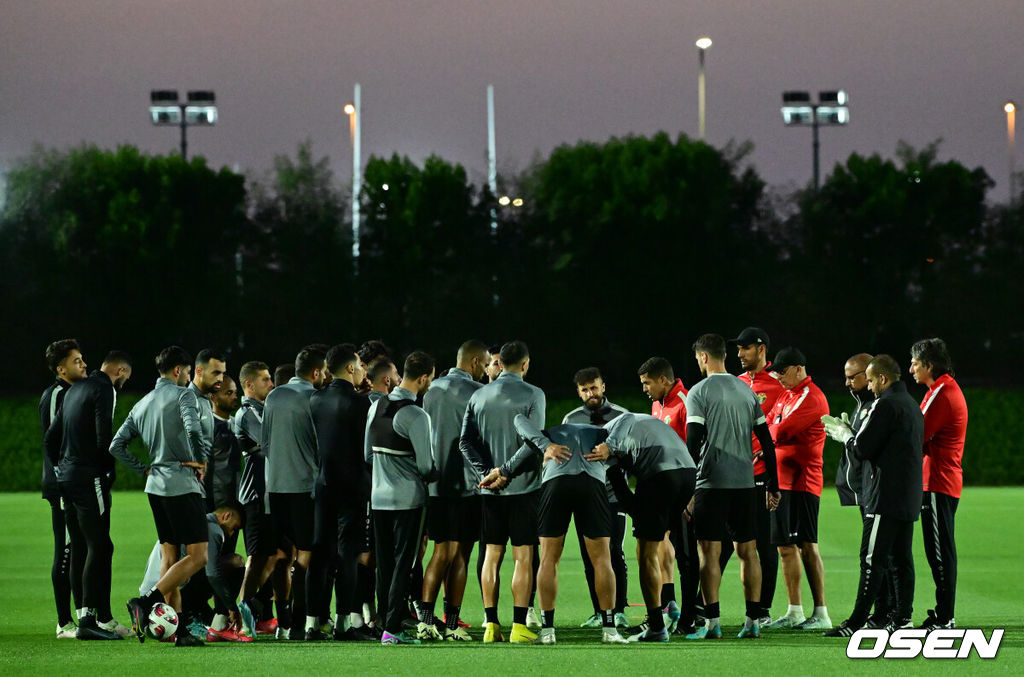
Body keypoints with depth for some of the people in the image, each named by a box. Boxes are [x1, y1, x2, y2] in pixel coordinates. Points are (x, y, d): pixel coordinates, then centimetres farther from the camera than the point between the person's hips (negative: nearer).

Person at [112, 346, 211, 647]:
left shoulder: (142, 405, 16)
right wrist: (201, 461, -7)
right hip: (182, 484, -8)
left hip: (156, 486, 8)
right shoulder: (183, 395, -5)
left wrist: (144, 469, 16)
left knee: (170, 555, 10)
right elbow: (193, 429, -23)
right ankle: (146, 602, -21)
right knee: (197, 555, -8)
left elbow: (116, 446, 14)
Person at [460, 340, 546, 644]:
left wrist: (485, 472, 1)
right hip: (524, 486, -4)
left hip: (491, 488, 4)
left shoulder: (479, 396, 7)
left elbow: (465, 441, 2)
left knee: (492, 555, 11)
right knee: (523, 557, 0)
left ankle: (491, 625, 9)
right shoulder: (533, 395, -7)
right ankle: (519, 626, -3)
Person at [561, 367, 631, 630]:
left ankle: (619, 611, -5)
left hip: (613, 493, -3)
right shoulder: (571, 420, 10)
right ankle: (599, 613, 8)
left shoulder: (622, 416, 4)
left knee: (614, 552, -11)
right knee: (590, 557, 2)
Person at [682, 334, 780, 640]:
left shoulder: (699, 392, -5)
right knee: (747, 551, 9)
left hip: (712, 484, -5)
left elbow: (693, 443, -12)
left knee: (709, 552, -3)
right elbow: (767, 442, 12)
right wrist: (773, 486, 17)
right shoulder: (747, 391, 11)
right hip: (745, 484, 5)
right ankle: (753, 621, 8)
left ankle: (712, 623, -7)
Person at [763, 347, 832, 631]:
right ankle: (794, 612, 15)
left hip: (802, 482, -9)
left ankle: (821, 614, -10)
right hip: (783, 480, 9)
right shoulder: (786, 395, 19)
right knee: (786, 546, 10)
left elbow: (781, 432, -20)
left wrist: (769, 433, 0)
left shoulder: (810, 397, -13)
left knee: (807, 545, -10)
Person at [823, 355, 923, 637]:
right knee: (902, 558, 10)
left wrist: (844, 435, 6)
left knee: (871, 560, -9)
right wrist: (847, 431, 17)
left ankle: (856, 622, -9)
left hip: (885, 497, -9)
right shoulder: (912, 405, 17)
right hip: (909, 497, 9)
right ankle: (903, 618, 10)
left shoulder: (885, 405, -13)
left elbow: (862, 448, -15)